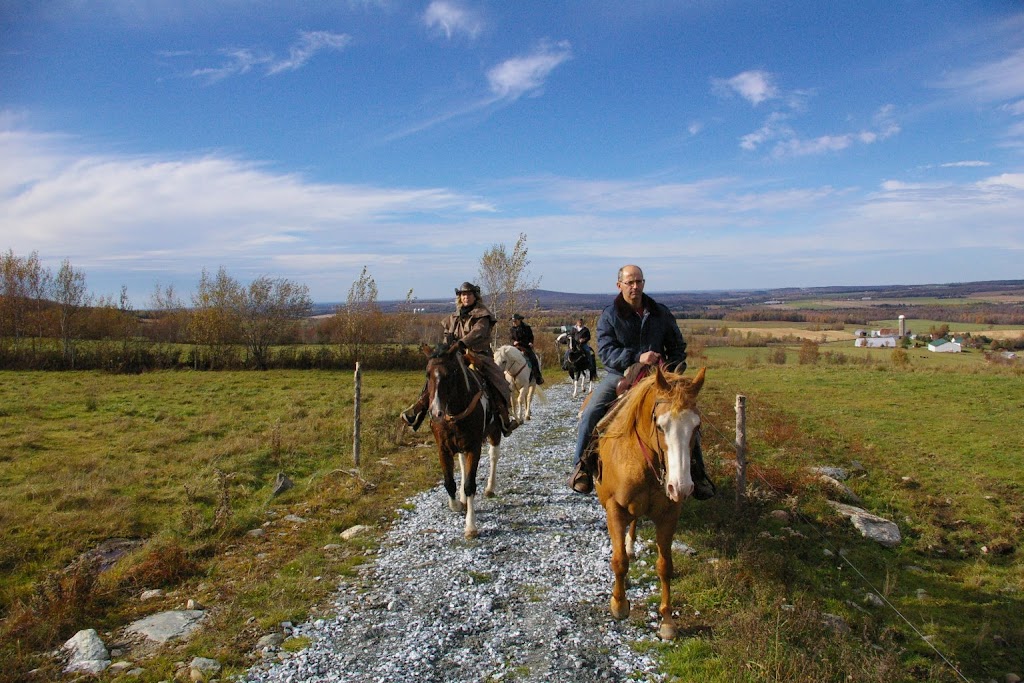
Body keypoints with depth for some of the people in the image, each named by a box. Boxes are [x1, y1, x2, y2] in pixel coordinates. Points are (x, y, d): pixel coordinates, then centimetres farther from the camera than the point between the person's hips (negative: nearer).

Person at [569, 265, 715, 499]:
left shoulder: (661, 313, 8)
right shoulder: (609, 316, -2)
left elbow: (677, 346, 16)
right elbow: (606, 352, -13)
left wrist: (675, 366, -5)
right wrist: (637, 358, -27)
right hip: (619, 375, -2)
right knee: (591, 413, -23)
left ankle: (697, 474, 6)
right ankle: (582, 466, -5)